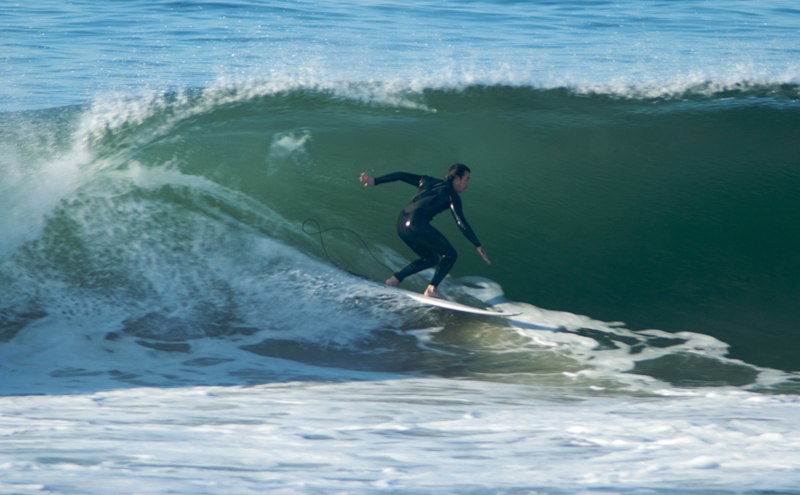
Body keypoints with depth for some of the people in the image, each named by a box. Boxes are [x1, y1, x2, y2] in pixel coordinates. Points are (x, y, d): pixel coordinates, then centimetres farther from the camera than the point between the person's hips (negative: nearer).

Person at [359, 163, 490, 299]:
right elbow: (461, 222, -5)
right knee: (451, 255, 3)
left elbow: (401, 176, 24)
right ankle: (432, 288, -11)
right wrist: (478, 246, -5)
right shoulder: (451, 195, 4)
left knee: (431, 259, 23)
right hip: (417, 224, -8)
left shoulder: (429, 182, 25)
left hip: (402, 225, 8)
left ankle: (396, 279, 14)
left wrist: (375, 181, 27)